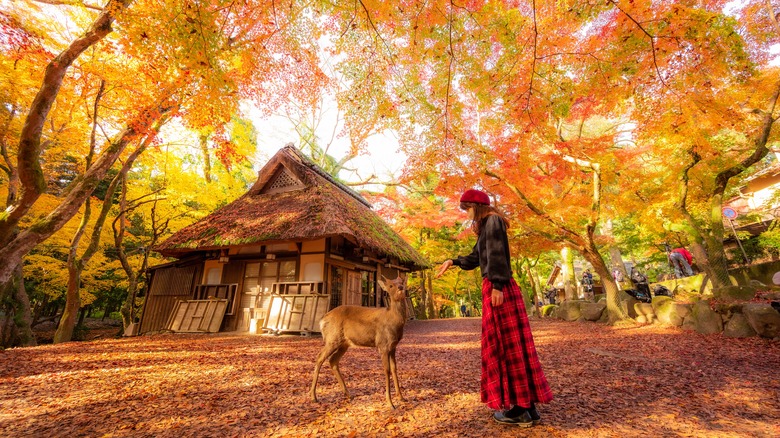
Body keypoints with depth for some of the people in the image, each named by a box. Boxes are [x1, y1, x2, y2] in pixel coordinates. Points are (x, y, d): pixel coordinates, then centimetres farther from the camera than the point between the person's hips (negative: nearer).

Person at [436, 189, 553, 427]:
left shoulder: (493, 221, -6)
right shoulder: (486, 227, 22)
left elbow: (497, 254, -18)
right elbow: (475, 258, 26)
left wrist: (497, 286, -23)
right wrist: (452, 261, 17)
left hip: (499, 288, -10)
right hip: (493, 289, 10)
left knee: (507, 344, -3)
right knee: (506, 344, 12)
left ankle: (522, 409, 9)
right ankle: (525, 406, 22)